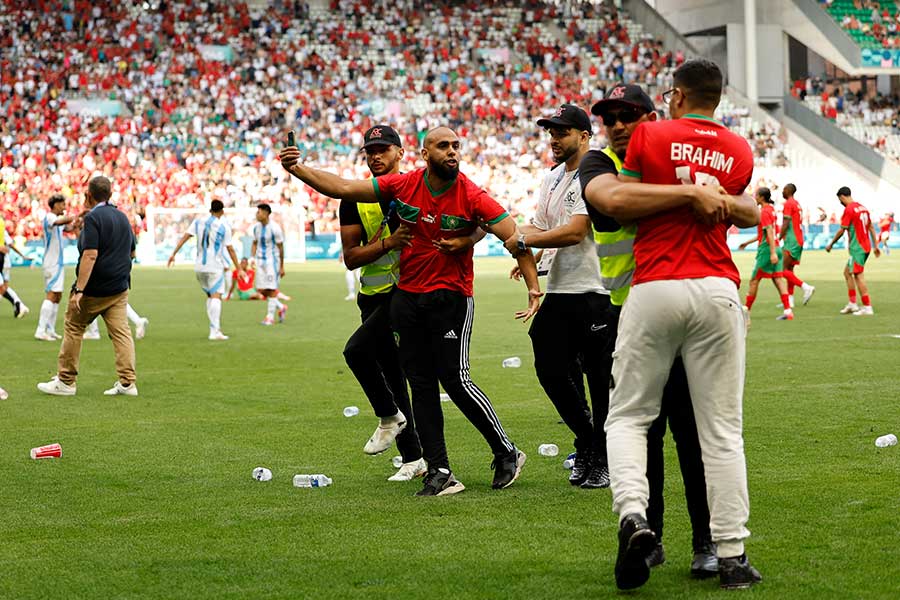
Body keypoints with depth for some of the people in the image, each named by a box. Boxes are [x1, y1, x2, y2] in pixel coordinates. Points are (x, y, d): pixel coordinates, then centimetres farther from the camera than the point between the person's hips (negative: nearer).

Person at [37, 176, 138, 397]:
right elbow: (132, 252, 20)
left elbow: (90, 255, -23)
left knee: (73, 329, 7)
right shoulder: (122, 217, 10)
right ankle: (127, 382, -6)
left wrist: (79, 290, -25)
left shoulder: (93, 218, -14)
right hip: (120, 288, 6)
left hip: (93, 289, -6)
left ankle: (66, 381, 11)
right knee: (121, 331, 2)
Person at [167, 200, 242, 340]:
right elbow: (230, 249, -5)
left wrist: (174, 253, 4)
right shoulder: (224, 226, -4)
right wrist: (239, 268, -1)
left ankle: (215, 328, 18)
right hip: (215, 266, -5)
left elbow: (185, 236, 1)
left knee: (210, 296, 19)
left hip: (199, 266, 5)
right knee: (216, 296, -11)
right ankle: (214, 331, -23)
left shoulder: (199, 221, 8)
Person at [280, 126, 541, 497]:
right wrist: (298, 170, -8)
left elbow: (515, 237, -15)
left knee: (455, 379, -11)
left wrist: (533, 288, -25)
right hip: (407, 297, 4)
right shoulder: (402, 185, -2)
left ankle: (506, 453, 7)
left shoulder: (471, 197, -12)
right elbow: (343, 189, 1)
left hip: (451, 298, -4)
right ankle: (440, 473, 7)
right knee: (421, 385, 3)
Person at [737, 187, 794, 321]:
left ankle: (746, 309, 10)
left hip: (767, 250, -9)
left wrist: (772, 253, -27)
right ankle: (788, 311, -6)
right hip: (775, 248, 9)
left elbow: (770, 233, -21)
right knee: (778, 279, 2)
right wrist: (748, 242, 31)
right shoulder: (771, 209, 16)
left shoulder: (764, 212, -12)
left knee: (754, 280, 2)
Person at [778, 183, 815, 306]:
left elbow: (785, 224, -16)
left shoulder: (788, 204, -10)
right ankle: (790, 300, 9)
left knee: (784, 270, -10)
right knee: (790, 270, 11)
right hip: (799, 241, 9)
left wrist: (779, 239, -13)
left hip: (791, 241, -9)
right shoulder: (797, 204, 18)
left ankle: (806, 287, -19)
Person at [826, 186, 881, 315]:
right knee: (847, 272, 17)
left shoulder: (849, 209, -13)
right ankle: (852, 304, 16)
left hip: (857, 248, -9)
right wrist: (876, 246, 19)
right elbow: (871, 227, 15)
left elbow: (841, 231, -12)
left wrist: (831, 244, -1)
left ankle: (867, 307, -8)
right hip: (866, 246, 9)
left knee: (859, 276, -6)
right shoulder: (862, 207, 12)